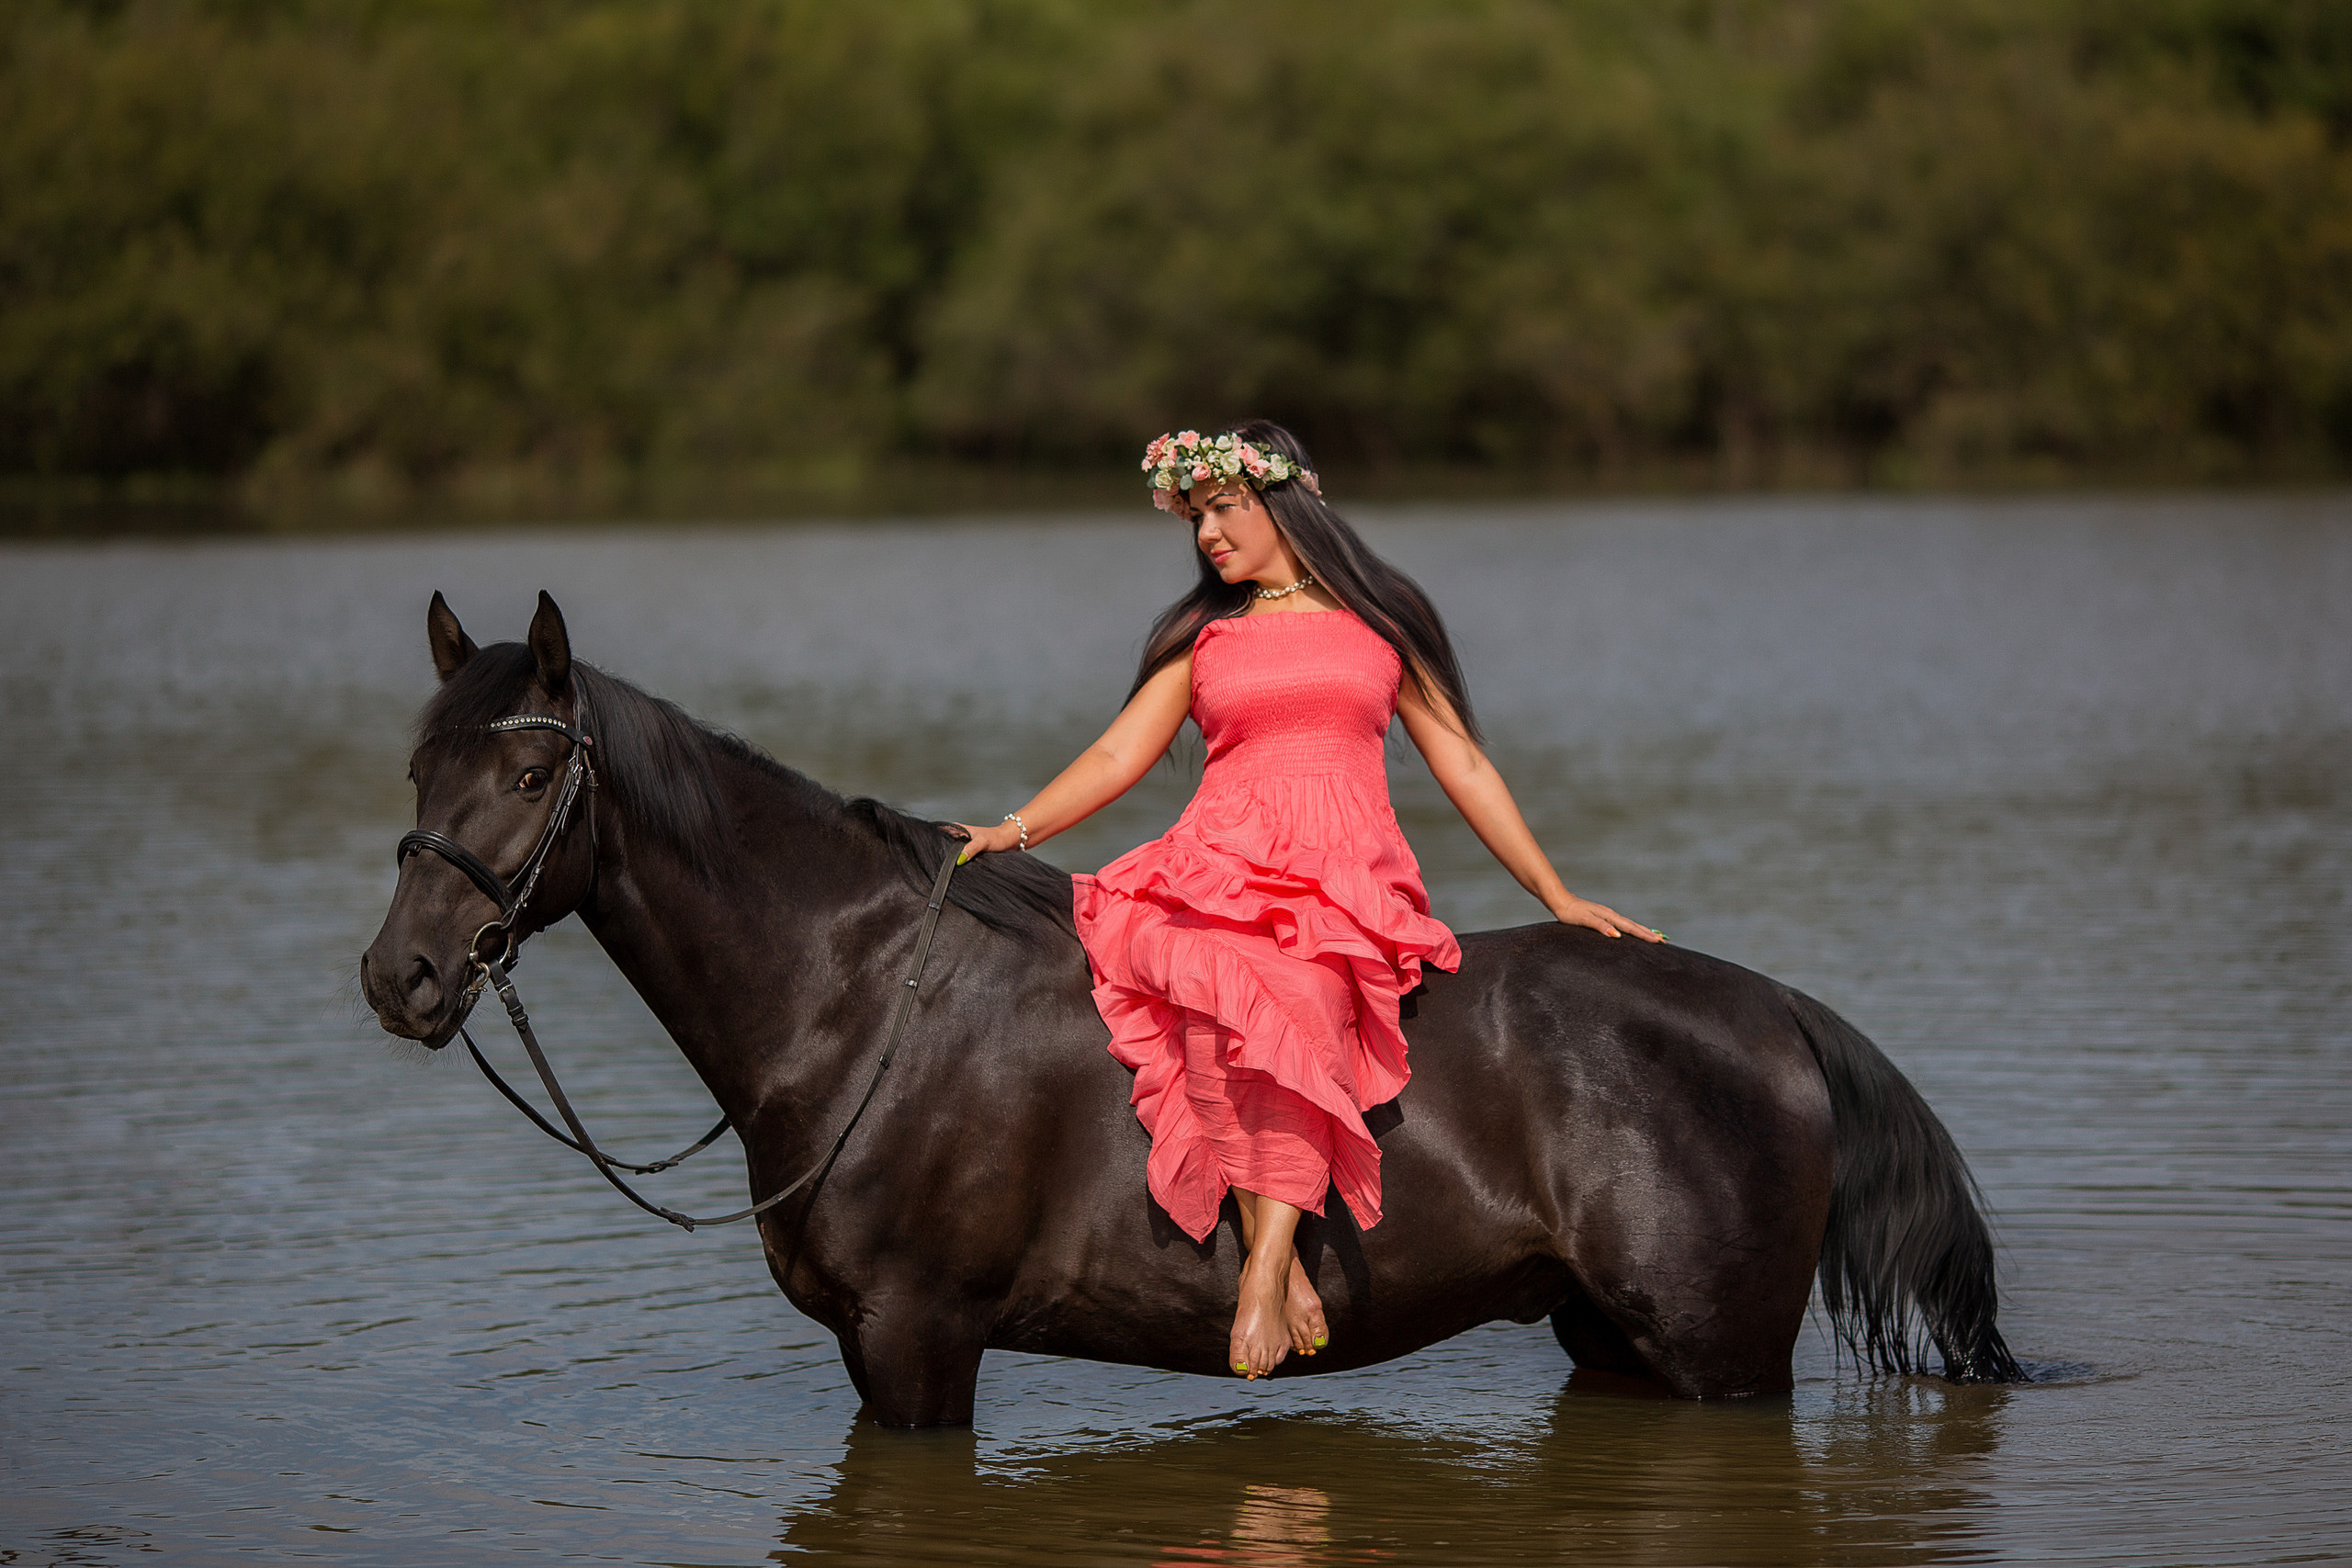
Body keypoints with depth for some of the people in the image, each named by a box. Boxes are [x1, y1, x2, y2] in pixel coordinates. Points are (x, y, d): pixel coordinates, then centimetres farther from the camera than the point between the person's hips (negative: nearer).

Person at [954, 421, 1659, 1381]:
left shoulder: (1379, 620, 18)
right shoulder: (1203, 636, 22)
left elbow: (1463, 767, 18)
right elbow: (1121, 754, 13)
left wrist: (1557, 897, 14)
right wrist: (1015, 831, -3)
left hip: (1347, 874, -1)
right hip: (1220, 868, 1)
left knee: (1299, 1003, -36)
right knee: (1223, 989, -36)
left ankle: (1267, 1263, -42)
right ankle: (1281, 1256, -38)